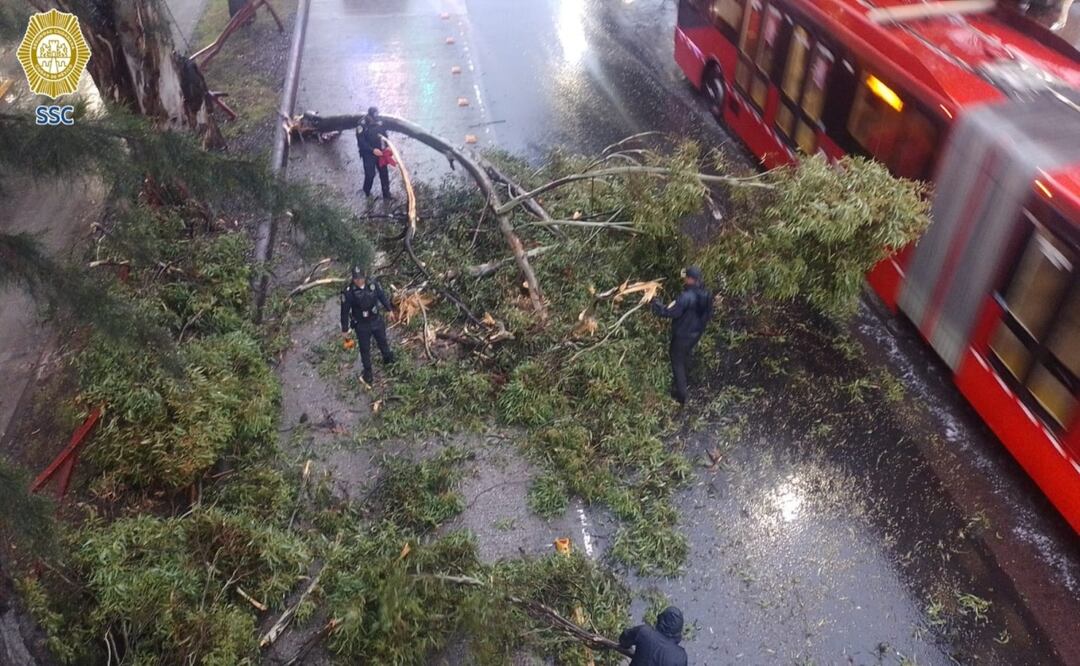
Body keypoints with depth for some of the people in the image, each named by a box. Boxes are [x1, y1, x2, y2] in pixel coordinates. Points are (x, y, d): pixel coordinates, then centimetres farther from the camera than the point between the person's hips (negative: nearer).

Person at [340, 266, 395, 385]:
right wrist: (345, 329, -8)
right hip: (362, 326, -3)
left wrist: (389, 309, 14)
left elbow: (382, 296, 2)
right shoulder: (349, 292, -26)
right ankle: (367, 370, 36)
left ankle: (388, 357, 55)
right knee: (365, 349, 14)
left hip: (377, 321, 3)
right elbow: (345, 311, -16)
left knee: (382, 341, 26)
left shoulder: (373, 284, -17)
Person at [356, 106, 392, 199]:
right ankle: (367, 192, 25)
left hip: (380, 152, 5)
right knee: (370, 174, 0)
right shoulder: (362, 125, -18)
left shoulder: (379, 122, -3)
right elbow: (361, 142, -18)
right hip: (368, 154, -5)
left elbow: (384, 135, 10)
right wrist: (372, 150, -26)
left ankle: (386, 193, 15)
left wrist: (386, 147, -5)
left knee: (384, 172, 5)